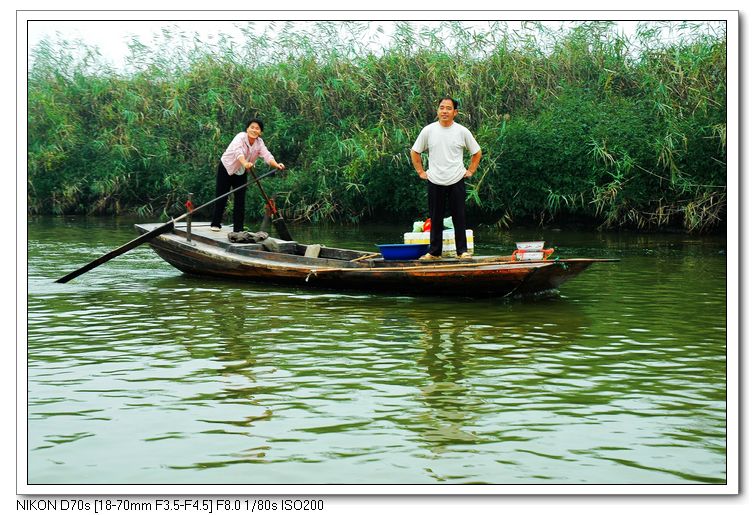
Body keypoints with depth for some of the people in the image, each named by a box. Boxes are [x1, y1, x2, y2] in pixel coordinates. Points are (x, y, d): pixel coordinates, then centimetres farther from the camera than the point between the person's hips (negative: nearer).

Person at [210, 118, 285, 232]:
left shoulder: (259, 143, -11)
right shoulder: (240, 137, -26)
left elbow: (267, 155, -26)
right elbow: (238, 151, -46)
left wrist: (276, 165, -47)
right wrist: (245, 163, -66)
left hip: (241, 172, 4)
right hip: (226, 168, -4)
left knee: (240, 200, -1)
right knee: (221, 196, -3)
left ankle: (238, 228, 3)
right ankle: (215, 224, 11)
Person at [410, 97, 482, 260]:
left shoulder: (462, 132, -2)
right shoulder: (428, 131, 0)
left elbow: (477, 152, 11)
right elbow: (415, 152, 11)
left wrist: (470, 171, 4)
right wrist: (421, 171, 6)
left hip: (456, 181, -1)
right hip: (434, 182, 1)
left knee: (459, 218, 3)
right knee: (435, 219, 8)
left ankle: (462, 251, 10)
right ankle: (434, 252, 15)